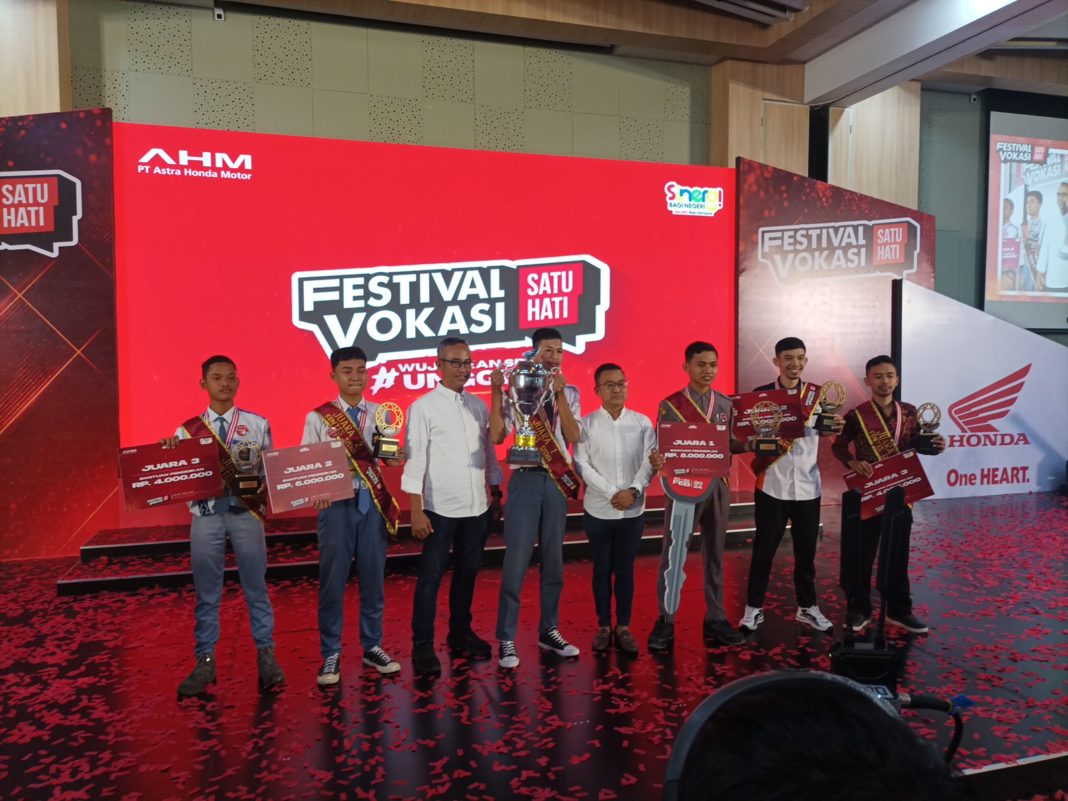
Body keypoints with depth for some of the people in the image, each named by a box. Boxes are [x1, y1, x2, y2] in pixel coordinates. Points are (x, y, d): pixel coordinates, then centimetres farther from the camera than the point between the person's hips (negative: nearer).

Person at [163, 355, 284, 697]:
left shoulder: (257, 423, 5)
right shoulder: (187, 429, 6)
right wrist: (168, 452, -14)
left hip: (246, 511, -1)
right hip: (205, 514, 1)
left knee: (256, 587, 7)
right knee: (207, 592, 9)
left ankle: (266, 655, 19)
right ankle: (205, 661, 21)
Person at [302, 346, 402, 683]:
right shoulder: (317, 417, 2)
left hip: (373, 503, 2)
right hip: (337, 504, -2)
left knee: (373, 578, 10)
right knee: (332, 581, 4)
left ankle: (372, 646, 25)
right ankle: (330, 654, 17)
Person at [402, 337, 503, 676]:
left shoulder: (479, 406, 9)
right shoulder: (423, 407, -6)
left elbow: (489, 453, 13)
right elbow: (415, 459, -9)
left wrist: (496, 495, 12)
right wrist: (416, 511, -13)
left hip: (477, 507, 5)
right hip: (440, 508, -5)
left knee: (467, 573, 16)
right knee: (431, 576, 2)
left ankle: (460, 633, 32)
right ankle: (422, 646, 14)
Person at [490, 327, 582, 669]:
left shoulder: (570, 392, 7)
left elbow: (573, 436, -7)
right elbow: (497, 436, -10)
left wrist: (559, 395, -14)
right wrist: (496, 393, -16)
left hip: (558, 479, 3)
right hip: (526, 478, -3)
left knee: (553, 560, 12)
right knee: (516, 561, -3)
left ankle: (549, 631, 26)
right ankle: (506, 640, 8)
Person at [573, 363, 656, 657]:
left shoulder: (642, 422, 1)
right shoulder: (586, 423, -3)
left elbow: (649, 461, -2)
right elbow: (582, 464, -8)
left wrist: (633, 490, -17)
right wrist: (611, 493, -14)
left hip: (633, 510, 1)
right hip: (598, 509, -1)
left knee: (625, 570, 10)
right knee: (602, 570, 9)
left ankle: (623, 627, 21)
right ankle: (603, 627, 22)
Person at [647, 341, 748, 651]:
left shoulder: (726, 404, 7)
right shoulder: (670, 405, -5)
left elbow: (729, 443, 7)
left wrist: (748, 445, -14)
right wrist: (656, 459, -29)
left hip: (718, 484, 4)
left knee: (714, 554, 12)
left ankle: (715, 619, 24)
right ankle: (665, 622, 13)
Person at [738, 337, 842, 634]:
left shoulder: (817, 394, 5)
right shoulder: (761, 394, -2)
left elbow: (824, 432, 1)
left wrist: (837, 426, -20)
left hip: (808, 485, 2)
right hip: (772, 485, -2)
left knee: (806, 550, 12)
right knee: (764, 549, 5)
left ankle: (807, 607, 27)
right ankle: (754, 607, 18)